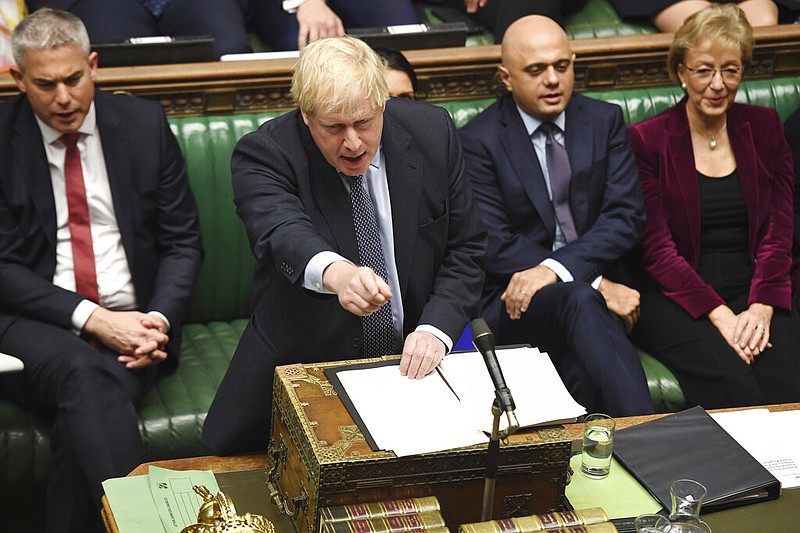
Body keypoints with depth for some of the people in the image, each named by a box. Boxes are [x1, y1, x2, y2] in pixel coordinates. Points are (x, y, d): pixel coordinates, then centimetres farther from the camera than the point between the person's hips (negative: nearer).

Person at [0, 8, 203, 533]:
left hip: (131, 322, 2)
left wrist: (160, 319, -10)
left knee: (81, 413, -30)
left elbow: (183, 242, 9)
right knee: (81, 370, -34)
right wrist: (91, 318, -16)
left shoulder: (145, 124, 7)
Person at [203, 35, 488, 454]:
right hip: (301, 369, -1)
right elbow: (281, 231, -33)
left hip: (411, 364, 1)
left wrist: (435, 329, -14)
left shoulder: (432, 133, -2)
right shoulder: (263, 154, -12)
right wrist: (334, 272, -56)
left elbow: (466, 250, 4)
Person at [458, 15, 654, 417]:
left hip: (591, 287, 3)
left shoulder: (604, 121, 10)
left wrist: (554, 268, -18)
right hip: (514, 302, -3)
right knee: (579, 300, -36)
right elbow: (495, 247, -8)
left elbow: (625, 217, 0)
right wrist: (595, 284, -16)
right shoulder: (479, 140, -1)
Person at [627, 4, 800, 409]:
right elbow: (657, 248, -4)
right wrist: (719, 314, -15)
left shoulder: (764, 128, 13)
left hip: (755, 294, 3)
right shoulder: (647, 141, 2)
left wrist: (761, 307, -10)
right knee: (734, 386, -30)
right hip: (677, 300, -3)